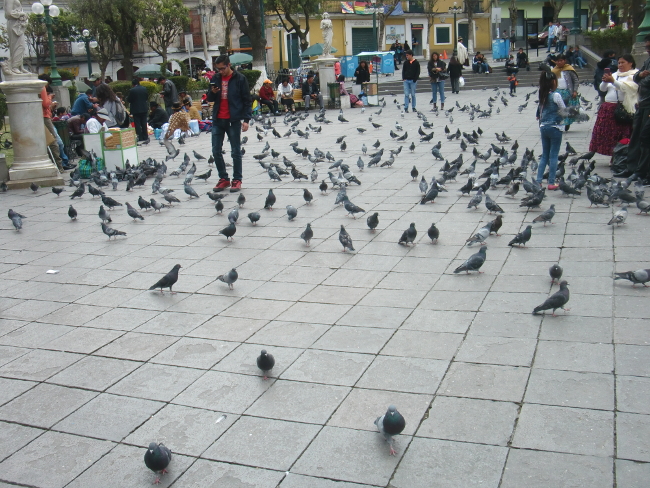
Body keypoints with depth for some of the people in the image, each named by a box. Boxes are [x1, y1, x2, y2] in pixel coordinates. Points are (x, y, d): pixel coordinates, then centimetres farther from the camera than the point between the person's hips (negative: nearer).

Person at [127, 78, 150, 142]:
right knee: (144, 123, 12)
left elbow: (128, 100, -10)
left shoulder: (132, 90, -14)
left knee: (137, 124, 0)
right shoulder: (144, 89, 1)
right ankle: (145, 137, 14)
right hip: (144, 109, 5)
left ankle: (140, 137, -2)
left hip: (136, 110, -5)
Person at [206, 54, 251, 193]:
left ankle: (237, 180, 11)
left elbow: (247, 100, -2)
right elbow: (210, 99, 16)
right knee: (216, 151, 5)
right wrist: (212, 93, -7)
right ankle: (223, 178, 16)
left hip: (234, 120, -5)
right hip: (217, 120, 5)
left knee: (236, 151, 2)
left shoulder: (240, 79, -3)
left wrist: (246, 119, -10)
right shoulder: (215, 79, 9)